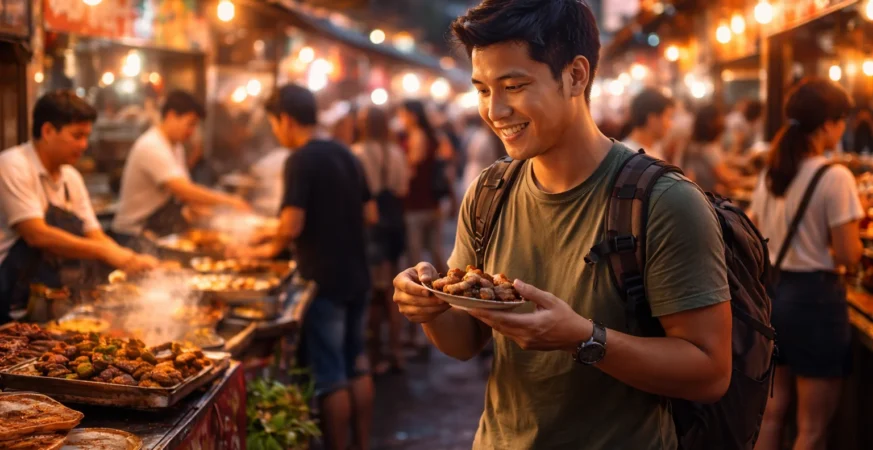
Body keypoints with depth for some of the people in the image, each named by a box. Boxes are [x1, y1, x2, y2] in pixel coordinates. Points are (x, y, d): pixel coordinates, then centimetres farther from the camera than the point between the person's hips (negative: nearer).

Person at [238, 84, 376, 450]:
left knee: (331, 378, 1)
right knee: (357, 367, 17)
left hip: (324, 281, -8)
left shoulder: (301, 160, -15)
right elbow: (370, 215, 12)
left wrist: (271, 248, -4)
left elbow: (292, 225, -22)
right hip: (356, 276, 8)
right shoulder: (345, 154, 9)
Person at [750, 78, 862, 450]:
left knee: (772, 413, 17)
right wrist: (852, 228, 3)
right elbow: (848, 255, -16)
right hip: (814, 296, -7)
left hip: (771, 291, 7)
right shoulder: (835, 177, -16)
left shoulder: (770, 173, 6)